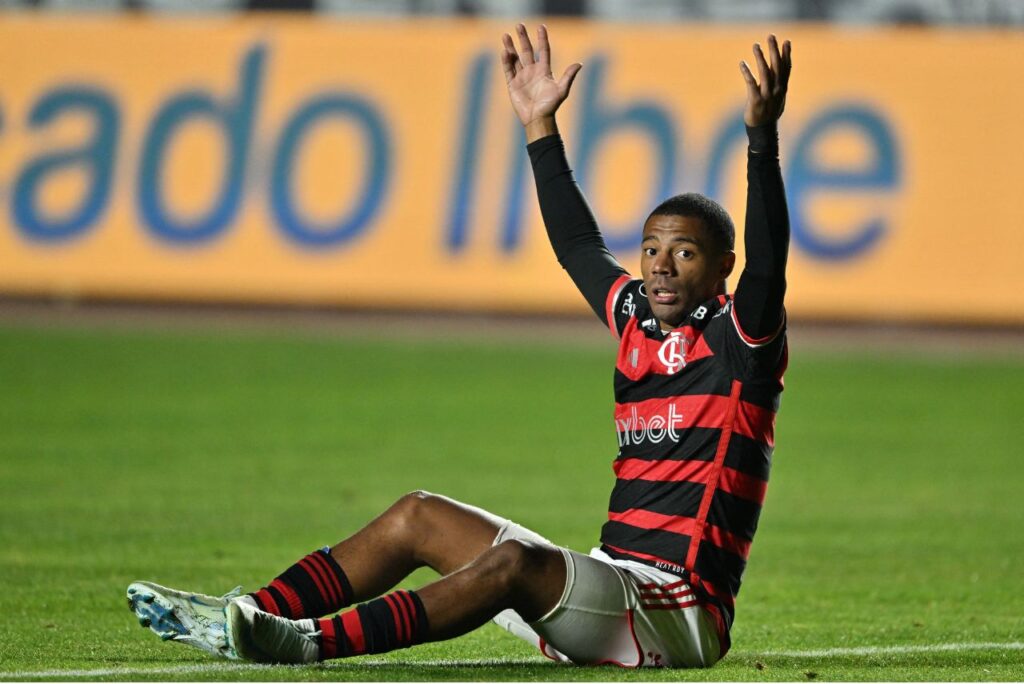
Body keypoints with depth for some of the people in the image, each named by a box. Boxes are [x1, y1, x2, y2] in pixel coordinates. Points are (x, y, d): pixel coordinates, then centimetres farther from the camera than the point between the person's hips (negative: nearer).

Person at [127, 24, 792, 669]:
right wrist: (541, 125, 30)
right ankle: (255, 615, -5)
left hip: (681, 617, -9)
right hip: (611, 574, 9)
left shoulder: (738, 339, -5)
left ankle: (315, 641, -46)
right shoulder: (639, 322, 17)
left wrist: (762, 135, -33)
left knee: (518, 560, -33)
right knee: (421, 517, 7)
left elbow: (767, 259, -23)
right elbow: (578, 245, 29)